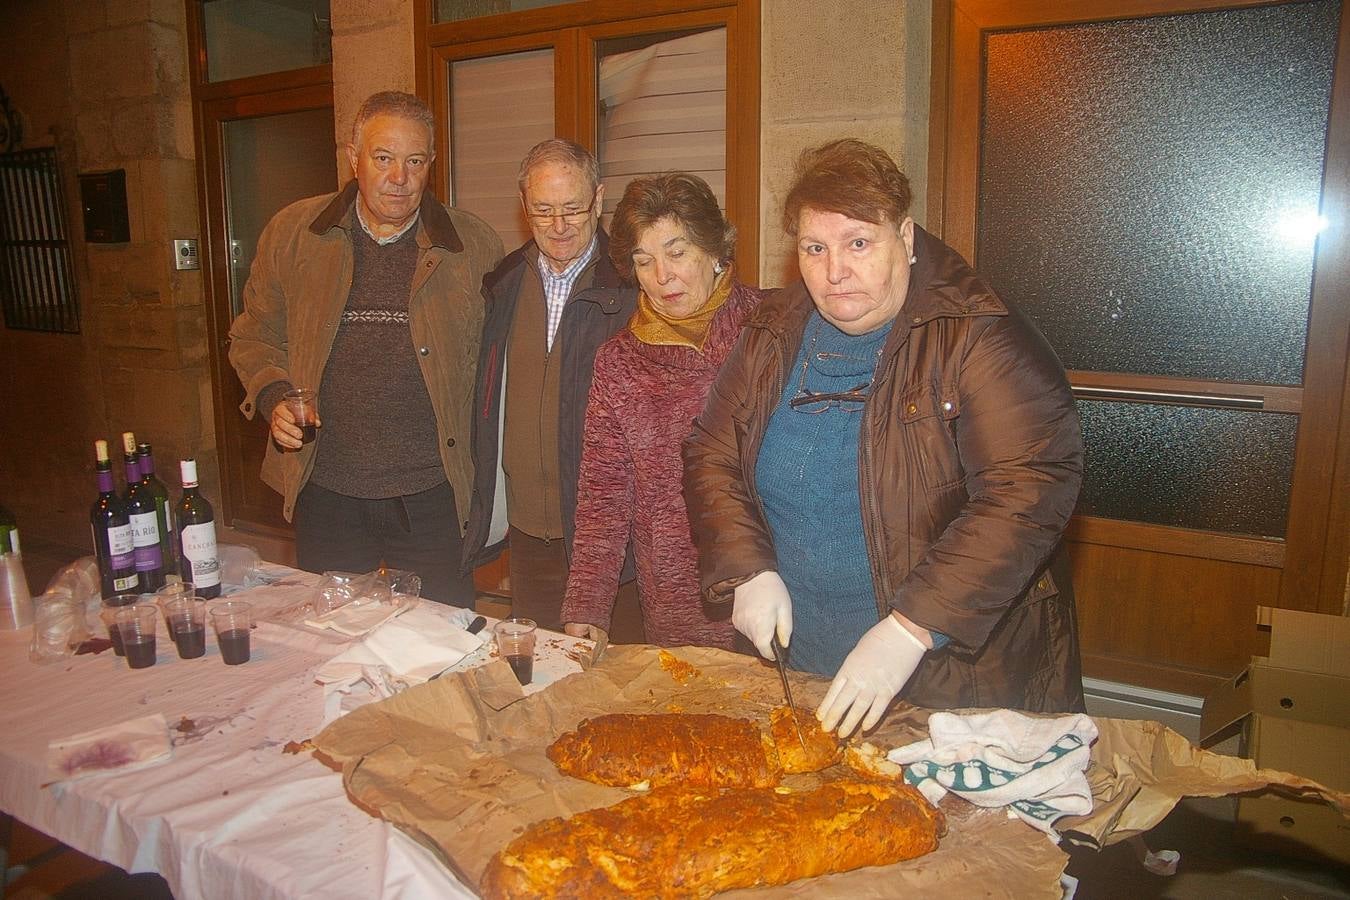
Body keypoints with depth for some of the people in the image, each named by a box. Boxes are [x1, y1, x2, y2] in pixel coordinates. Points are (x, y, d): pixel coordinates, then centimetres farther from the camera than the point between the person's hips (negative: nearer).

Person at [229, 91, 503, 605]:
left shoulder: (474, 245, 0)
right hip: (326, 493, 2)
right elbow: (254, 336, 13)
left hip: (432, 499, -1)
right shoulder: (292, 233, 3)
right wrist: (274, 399, -7)